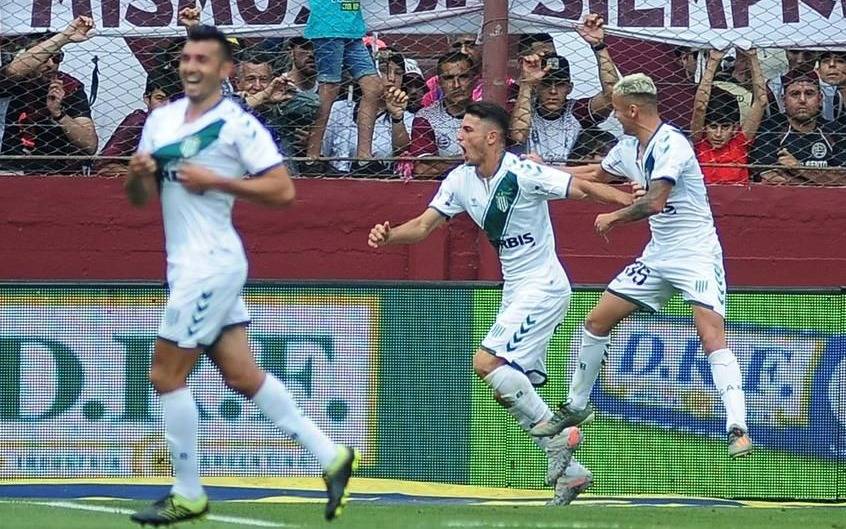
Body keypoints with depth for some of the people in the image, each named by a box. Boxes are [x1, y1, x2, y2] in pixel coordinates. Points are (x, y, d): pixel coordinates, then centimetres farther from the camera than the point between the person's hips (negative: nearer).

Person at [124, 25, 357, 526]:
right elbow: (140, 198, 17)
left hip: (211, 263, -8)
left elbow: (283, 190, -15)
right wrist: (138, 174, -5)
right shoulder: (162, 119, 13)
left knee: (166, 375, -4)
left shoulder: (239, 124, -10)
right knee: (243, 375, 9)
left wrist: (215, 180, -19)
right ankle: (331, 457, 13)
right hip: (190, 265, 8)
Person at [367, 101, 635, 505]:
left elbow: (582, 188, -22)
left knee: (487, 363, -20)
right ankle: (568, 472, 16)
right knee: (511, 389, 8)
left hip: (544, 287, -9)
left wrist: (634, 203, -37)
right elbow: (424, 225, 4)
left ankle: (558, 436, -11)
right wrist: (388, 236, -16)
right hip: (515, 293, 9)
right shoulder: (461, 180, 5)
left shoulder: (522, 174, -18)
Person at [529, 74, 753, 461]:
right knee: (596, 322, 10)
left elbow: (655, 202, -29)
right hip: (657, 255, 9)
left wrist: (613, 217, -12)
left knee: (711, 336, -23)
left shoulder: (671, 144, -19)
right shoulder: (629, 148, 8)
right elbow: (596, 174, 29)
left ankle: (738, 428, -28)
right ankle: (576, 406, 27)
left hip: (696, 254, -9)